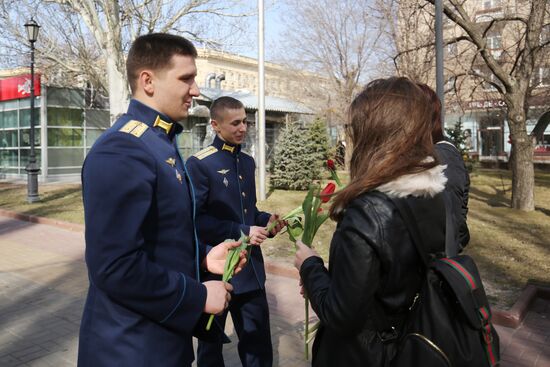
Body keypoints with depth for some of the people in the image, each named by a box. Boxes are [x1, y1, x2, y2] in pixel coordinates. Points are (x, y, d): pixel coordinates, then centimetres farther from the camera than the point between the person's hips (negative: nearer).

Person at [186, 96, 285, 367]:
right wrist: (243, 232, -21)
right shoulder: (199, 164, -14)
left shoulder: (247, 162, 8)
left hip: (251, 269, 6)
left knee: (258, 343, 17)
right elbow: (195, 220, -19)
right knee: (211, 343, 17)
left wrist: (266, 220, -3)